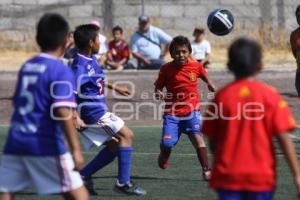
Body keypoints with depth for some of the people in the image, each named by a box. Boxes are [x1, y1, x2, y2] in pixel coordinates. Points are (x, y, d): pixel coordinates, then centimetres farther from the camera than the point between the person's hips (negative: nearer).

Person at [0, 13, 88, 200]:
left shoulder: (26, 66, 13)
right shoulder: (61, 71, -8)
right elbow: (62, 112, -18)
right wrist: (76, 149, -19)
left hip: (16, 142, 6)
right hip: (46, 145, -6)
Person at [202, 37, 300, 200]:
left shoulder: (222, 96, -3)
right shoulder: (270, 96, -5)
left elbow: (212, 140, 2)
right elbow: (284, 138, -9)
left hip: (228, 175, 0)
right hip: (261, 175, 0)